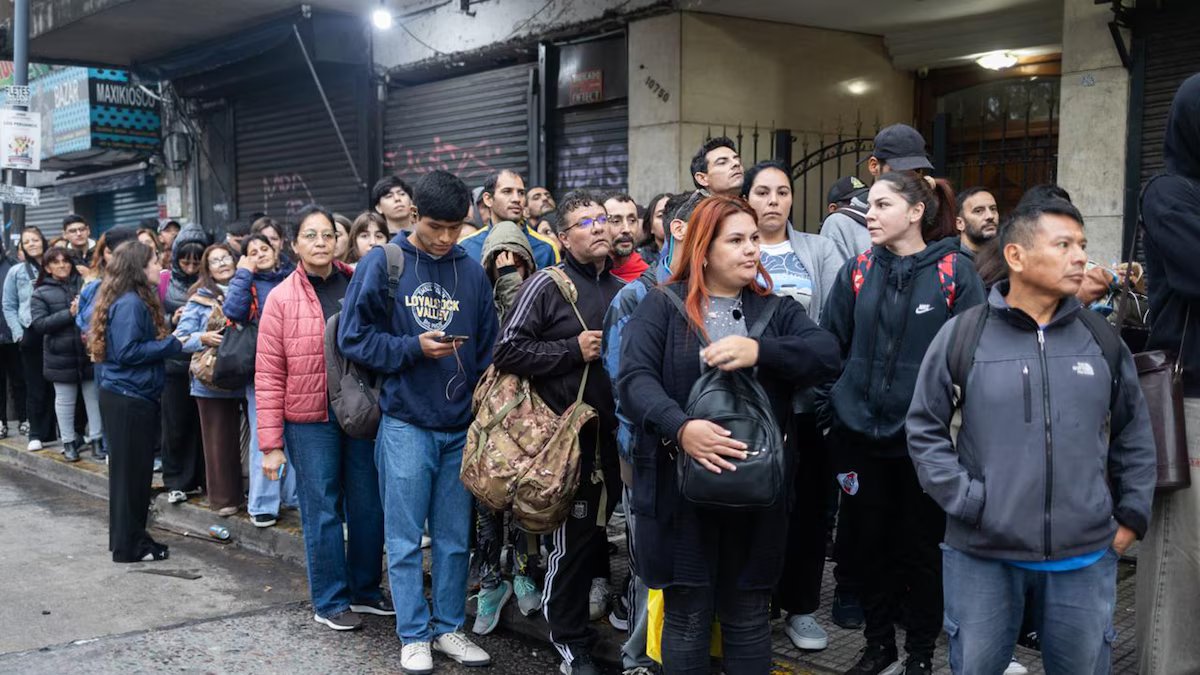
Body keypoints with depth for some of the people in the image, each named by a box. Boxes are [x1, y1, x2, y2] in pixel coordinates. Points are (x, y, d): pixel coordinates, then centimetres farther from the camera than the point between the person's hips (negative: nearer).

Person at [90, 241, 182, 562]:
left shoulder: (137, 301, 14)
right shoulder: (130, 303, -17)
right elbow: (127, 352, -23)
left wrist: (168, 340, 2)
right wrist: (170, 344, -16)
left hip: (133, 396, 10)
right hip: (128, 398, -10)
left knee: (134, 470, 16)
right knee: (131, 471, -2)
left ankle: (128, 537, 26)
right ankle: (129, 546, 6)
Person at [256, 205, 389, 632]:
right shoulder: (281, 299, -3)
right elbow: (269, 376, -4)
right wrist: (270, 444, -7)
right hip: (310, 420, -3)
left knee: (368, 507, 10)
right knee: (322, 512, 4)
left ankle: (365, 590, 28)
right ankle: (329, 602, 18)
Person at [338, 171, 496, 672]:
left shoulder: (472, 273, 6)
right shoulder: (381, 265, -3)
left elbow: (487, 351, 10)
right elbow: (354, 337, -4)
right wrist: (414, 348, -15)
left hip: (460, 425, 3)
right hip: (406, 423, -3)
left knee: (454, 537, 11)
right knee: (405, 538, 4)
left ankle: (449, 627, 24)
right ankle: (414, 635, 16)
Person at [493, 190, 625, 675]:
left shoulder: (624, 290, 12)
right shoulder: (547, 286, -6)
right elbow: (507, 350, -10)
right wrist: (573, 350, -14)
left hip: (615, 430, 5)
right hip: (570, 431, -5)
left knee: (601, 525, 15)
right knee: (575, 533, 1)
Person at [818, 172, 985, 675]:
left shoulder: (955, 272, -6)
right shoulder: (857, 272, 3)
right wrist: (829, 411, 0)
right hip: (862, 435, 3)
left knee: (921, 546, 11)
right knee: (870, 541, 13)